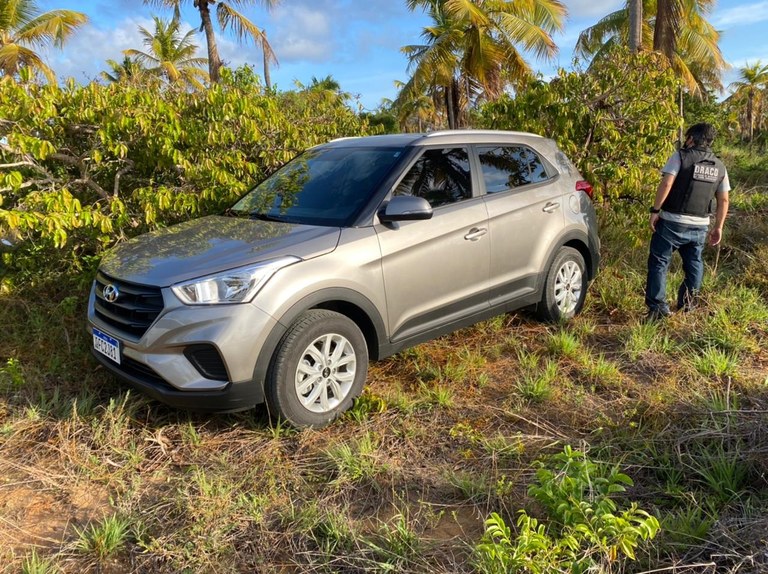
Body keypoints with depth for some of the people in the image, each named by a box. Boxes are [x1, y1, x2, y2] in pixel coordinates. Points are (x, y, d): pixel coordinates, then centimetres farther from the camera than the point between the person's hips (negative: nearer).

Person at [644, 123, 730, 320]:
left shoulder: (681, 156, -4)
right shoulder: (719, 167, 12)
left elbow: (666, 183, -16)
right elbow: (723, 200, 11)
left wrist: (655, 210, -10)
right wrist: (718, 227, 16)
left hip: (672, 222, -5)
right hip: (700, 226, 5)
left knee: (659, 263, 2)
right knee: (694, 263, 21)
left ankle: (658, 307, -1)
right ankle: (688, 300, 23)